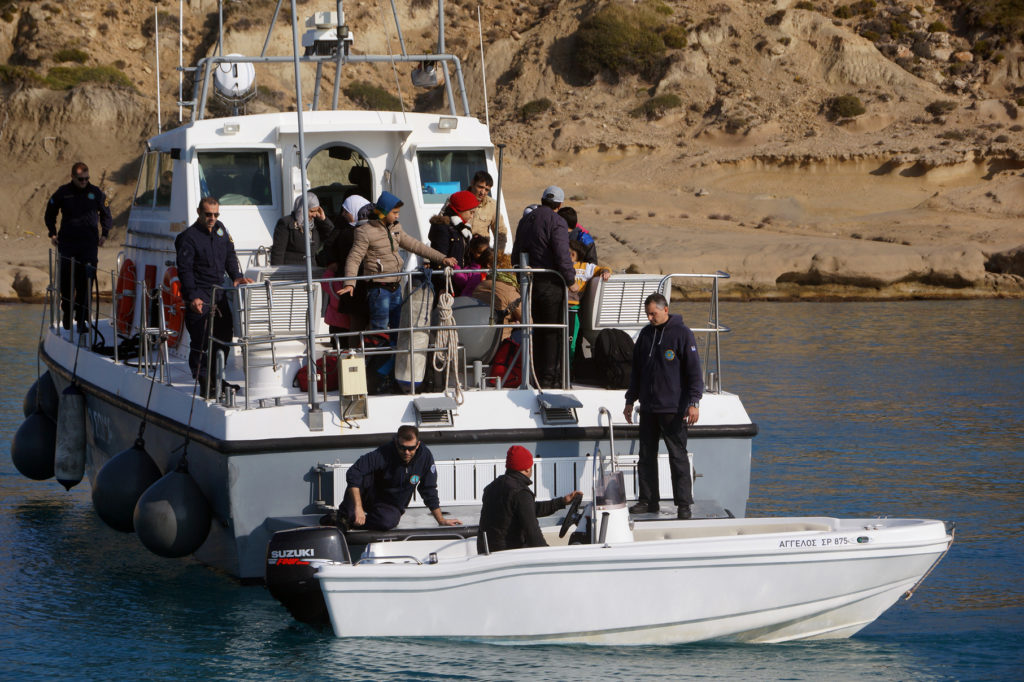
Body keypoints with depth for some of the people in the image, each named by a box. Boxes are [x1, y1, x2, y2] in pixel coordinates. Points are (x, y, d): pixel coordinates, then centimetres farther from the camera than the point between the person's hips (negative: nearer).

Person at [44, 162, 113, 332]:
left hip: (89, 243, -1)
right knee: (66, 279, 2)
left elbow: (106, 214, 20)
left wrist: (104, 233, 9)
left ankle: (82, 317, -3)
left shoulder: (96, 193, 5)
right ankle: (67, 313, 20)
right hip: (67, 242, 1)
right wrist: (52, 233, 10)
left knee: (85, 282, -6)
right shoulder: (63, 193, 4)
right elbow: (49, 214, 19)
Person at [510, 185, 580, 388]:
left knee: (539, 331, 15)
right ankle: (549, 377, -2)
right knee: (553, 332, -2)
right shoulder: (556, 222, -12)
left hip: (530, 282, 7)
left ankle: (539, 375, 19)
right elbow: (562, 255, -19)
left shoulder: (526, 220, 12)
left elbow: (516, 253, 19)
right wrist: (571, 281, -10)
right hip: (550, 284, -7)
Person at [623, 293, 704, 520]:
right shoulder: (645, 334, 13)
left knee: (678, 457, -5)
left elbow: (694, 370, -8)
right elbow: (636, 371, 21)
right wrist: (630, 400, 19)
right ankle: (648, 501, 14)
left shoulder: (682, 333, -5)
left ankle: (684, 504, -3)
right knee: (646, 457, 7)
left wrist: (694, 402, -15)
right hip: (648, 408, 6)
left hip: (673, 408, -6)